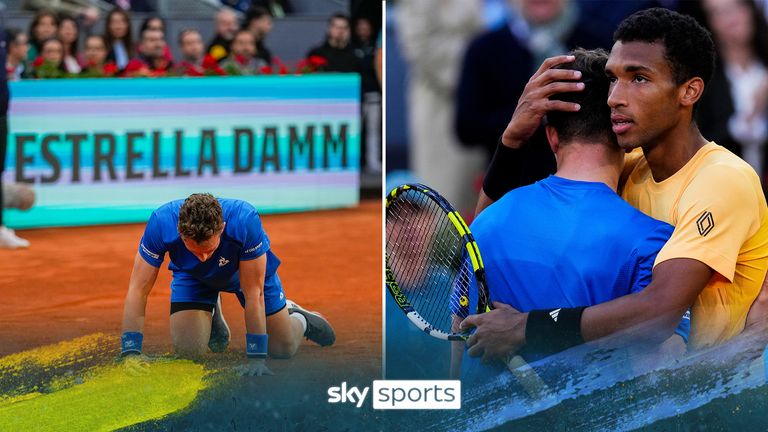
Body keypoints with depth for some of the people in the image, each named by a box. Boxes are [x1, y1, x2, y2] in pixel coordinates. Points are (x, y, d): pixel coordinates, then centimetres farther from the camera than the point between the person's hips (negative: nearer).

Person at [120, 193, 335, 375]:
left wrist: (256, 358, -34)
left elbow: (253, 293, -35)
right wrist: (130, 353, -39)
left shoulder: (246, 221, -43)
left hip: (249, 269, -1)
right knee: (188, 349, -17)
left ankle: (298, 318, 34)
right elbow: (138, 290, -33)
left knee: (283, 348, -1)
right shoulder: (161, 223, -40)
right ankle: (212, 314, 18)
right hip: (192, 276, 1)